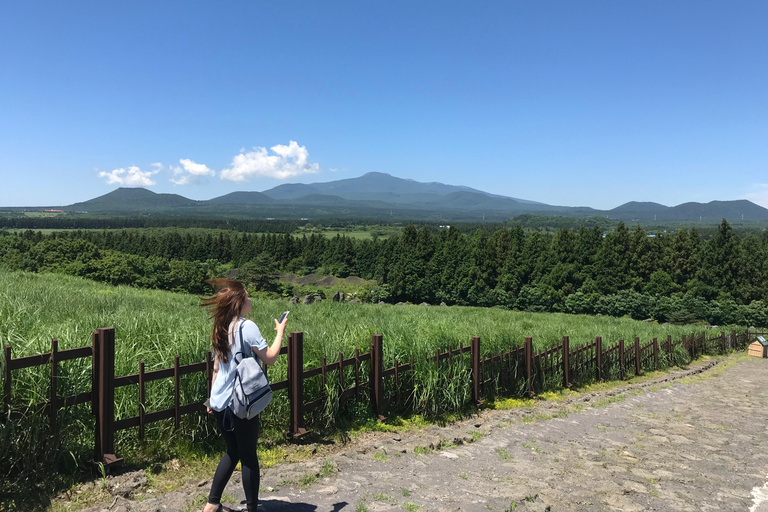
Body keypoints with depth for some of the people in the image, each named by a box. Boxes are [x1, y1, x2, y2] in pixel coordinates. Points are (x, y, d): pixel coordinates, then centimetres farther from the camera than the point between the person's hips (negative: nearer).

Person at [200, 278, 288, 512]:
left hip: (219, 403, 8)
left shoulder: (221, 329, 8)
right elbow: (270, 358, -13)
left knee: (232, 452, 20)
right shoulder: (247, 327, -15)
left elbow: (216, 367, 14)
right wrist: (280, 331, -2)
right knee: (248, 457, 4)